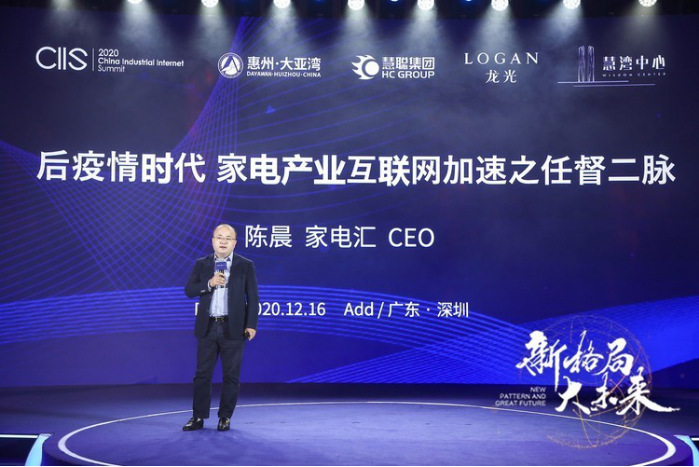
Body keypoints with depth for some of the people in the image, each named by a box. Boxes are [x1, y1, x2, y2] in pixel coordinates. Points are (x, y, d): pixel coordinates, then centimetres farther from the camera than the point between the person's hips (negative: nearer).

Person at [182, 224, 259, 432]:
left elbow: (253, 297, -1)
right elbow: (189, 290, 0)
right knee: (202, 374, 6)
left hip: (233, 328, -2)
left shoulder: (245, 265, 1)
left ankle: (225, 417, 15)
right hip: (207, 327, 2)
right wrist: (209, 283, -16)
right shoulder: (201, 264, 8)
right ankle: (198, 417, 14)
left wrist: (251, 325, -8)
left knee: (231, 375, 4)